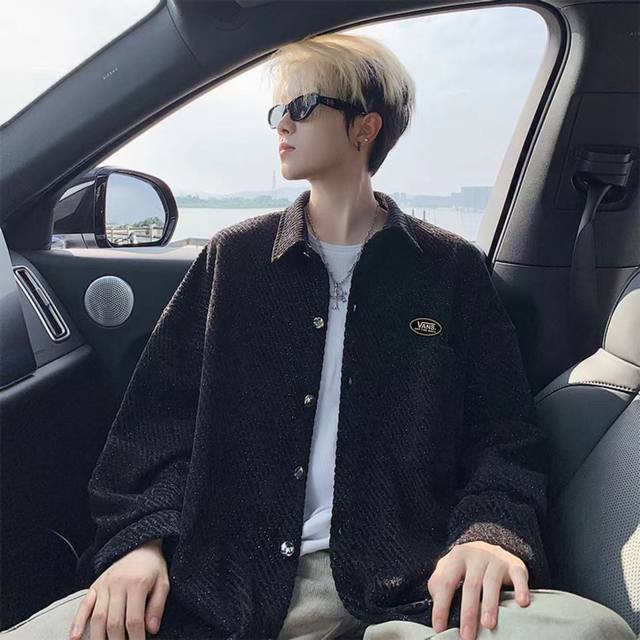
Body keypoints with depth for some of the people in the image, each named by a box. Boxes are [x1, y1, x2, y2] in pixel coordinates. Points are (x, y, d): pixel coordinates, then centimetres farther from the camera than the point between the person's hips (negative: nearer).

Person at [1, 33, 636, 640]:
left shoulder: (453, 269, 9)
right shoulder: (234, 257, 13)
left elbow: (504, 436, 6)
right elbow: (157, 416, 9)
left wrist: (486, 531, -14)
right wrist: (142, 538, -8)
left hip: (403, 589, 1)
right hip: (223, 582, 0)